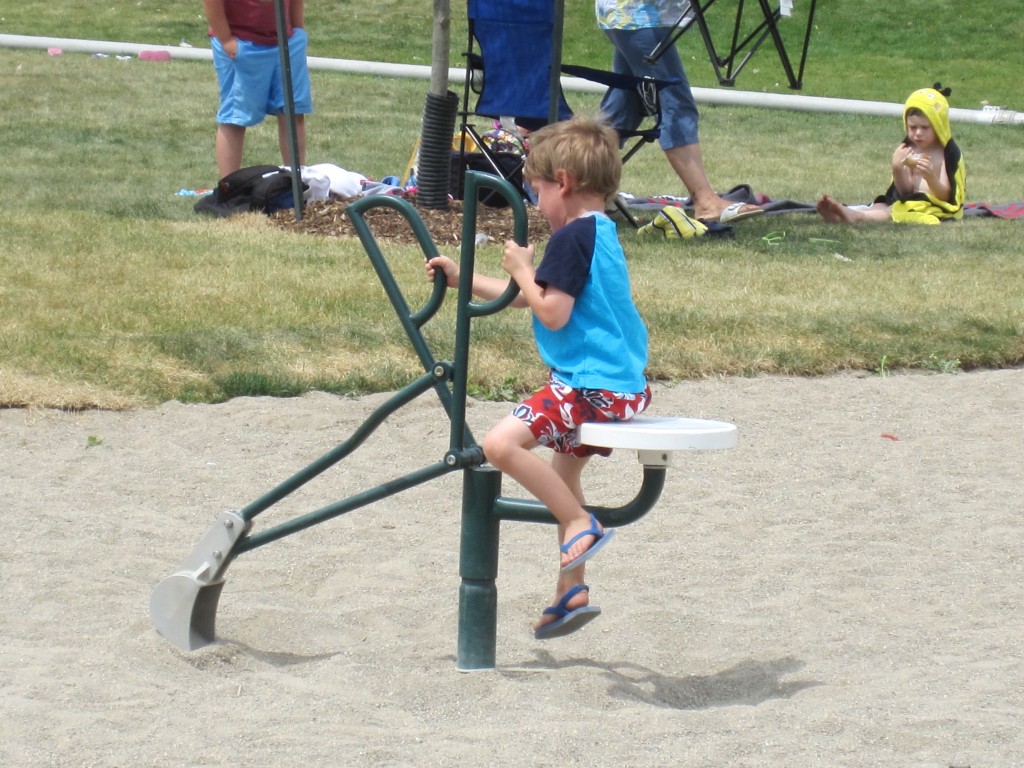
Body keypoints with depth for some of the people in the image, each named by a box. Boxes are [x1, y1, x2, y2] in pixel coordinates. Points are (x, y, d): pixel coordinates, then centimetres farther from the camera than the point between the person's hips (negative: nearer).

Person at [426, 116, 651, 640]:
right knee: (563, 471, 24)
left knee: (501, 443, -20)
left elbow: (552, 313, -21)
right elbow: (524, 298, 29)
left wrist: (521, 269, -6)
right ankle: (571, 592, 29)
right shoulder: (599, 234, 19)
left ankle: (582, 525, -16)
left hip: (592, 385, -11)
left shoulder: (573, 237, -13)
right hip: (620, 384, 11)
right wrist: (461, 277, 34)